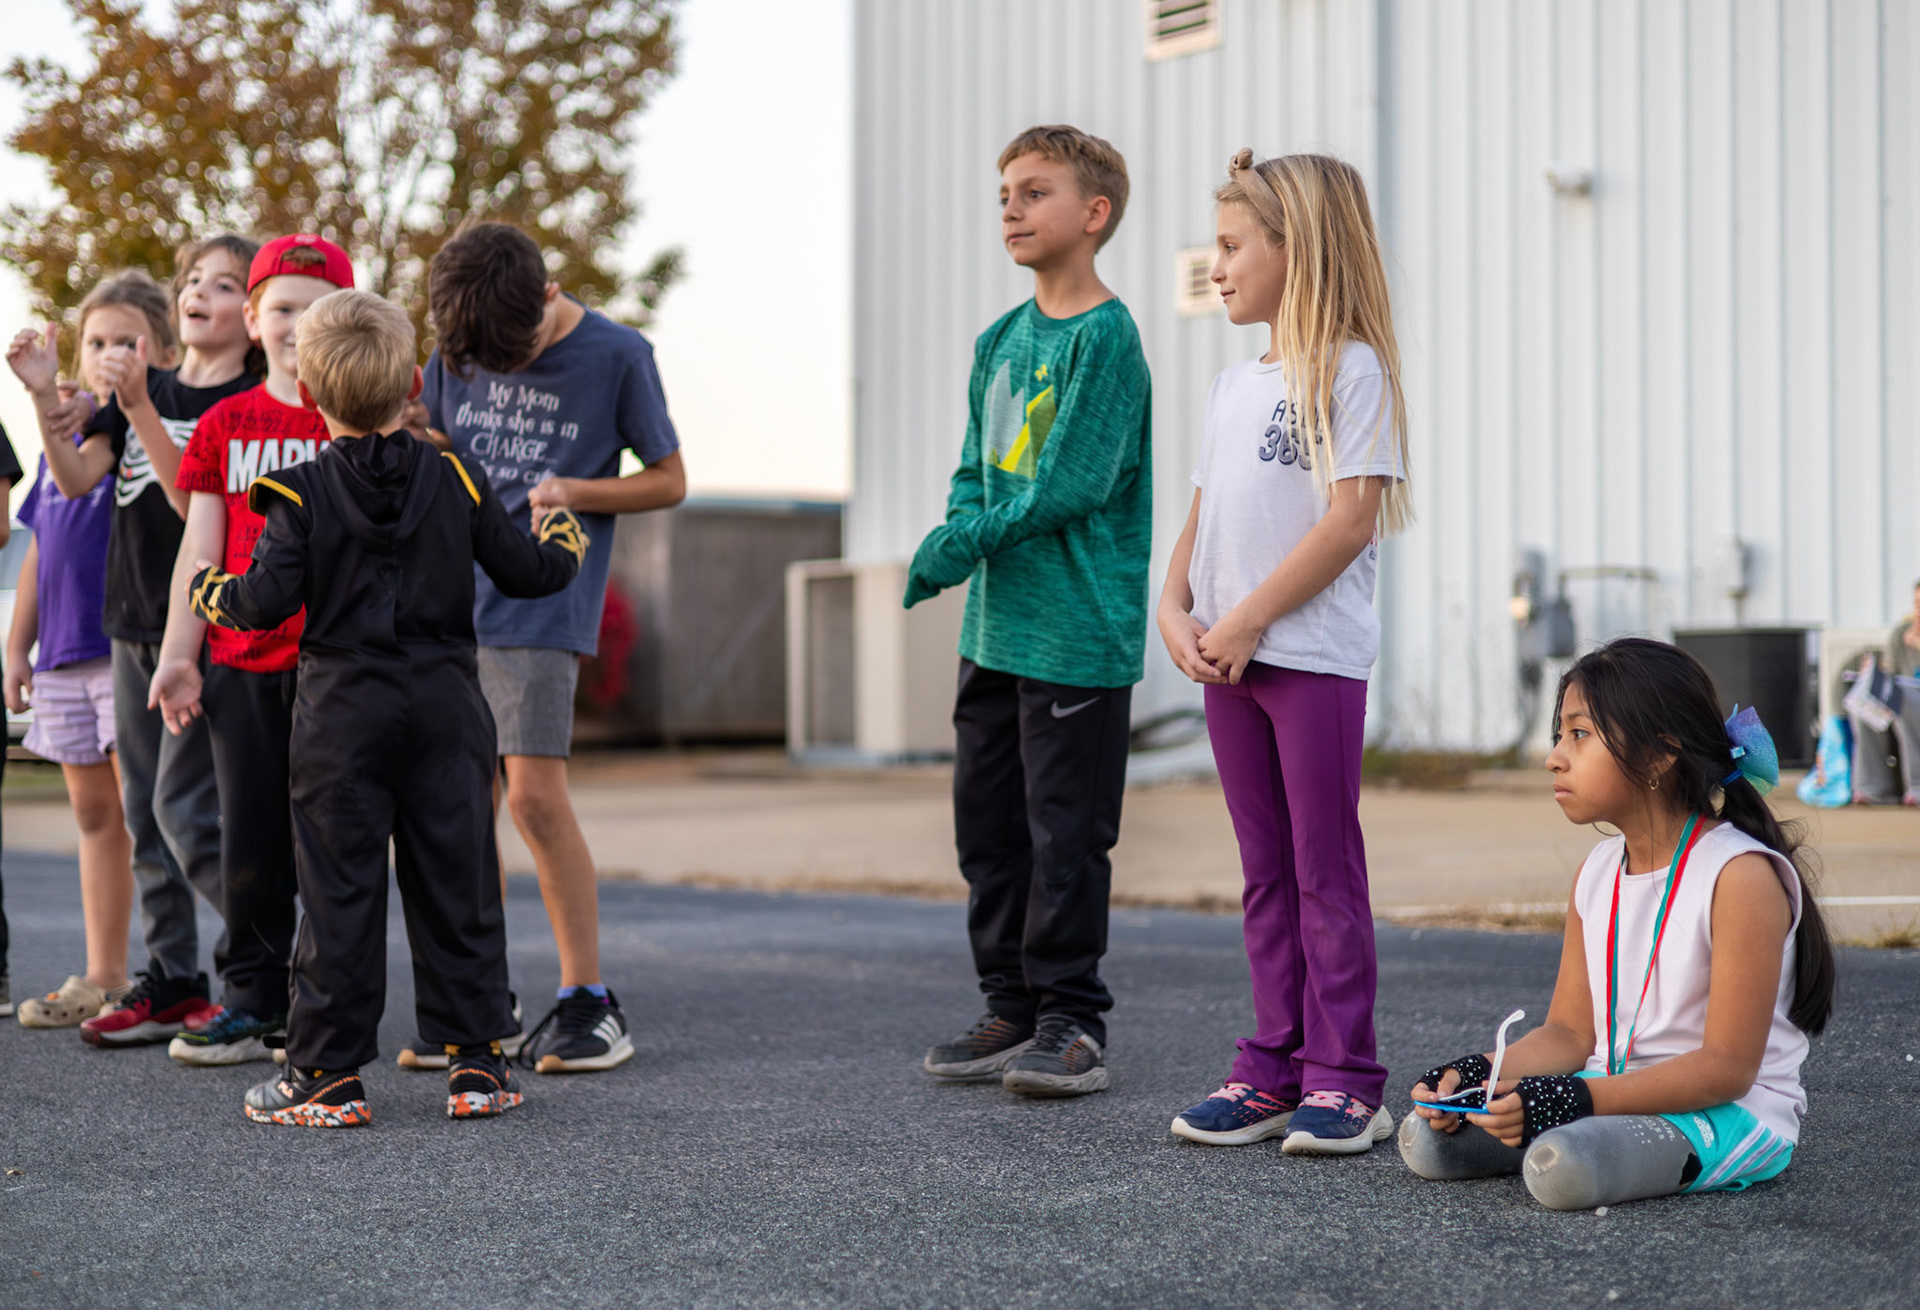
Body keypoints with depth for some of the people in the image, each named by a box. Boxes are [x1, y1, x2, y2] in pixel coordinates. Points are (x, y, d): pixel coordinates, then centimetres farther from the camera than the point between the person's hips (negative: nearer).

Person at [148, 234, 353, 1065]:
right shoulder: (225, 425, 9)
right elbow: (200, 549, 9)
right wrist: (177, 654, 4)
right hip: (241, 662, 3)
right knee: (249, 838, 7)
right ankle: (250, 996, 18)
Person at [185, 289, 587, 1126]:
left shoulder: (302, 493, -6)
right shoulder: (456, 483, 2)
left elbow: (270, 601, -12)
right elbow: (527, 573, 6)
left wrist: (210, 592, 9)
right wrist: (564, 537, 27)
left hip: (341, 713, -2)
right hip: (445, 709, 2)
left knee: (340, 891, 3)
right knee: (456, 882, 8)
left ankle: (327, 1073, 5)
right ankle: (477, 1062, 10)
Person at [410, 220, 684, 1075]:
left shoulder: (615, 355, -5)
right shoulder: (458, 349, 7)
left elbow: (670, 481, 2)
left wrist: (575, 492, -14)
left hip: (540, 606, -4)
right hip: (450, 598, 5)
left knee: (534, 795, -12)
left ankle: (586, 999, 0)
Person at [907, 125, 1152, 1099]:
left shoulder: (1106, 334, -10)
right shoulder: (1000, 339, 14)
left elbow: (1074, 482, -17)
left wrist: (967, 539, -14)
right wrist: (953, 542, -4)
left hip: (1078, 628, -8)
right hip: (995, 626, 8)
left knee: (1065, 832, -3)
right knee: (987, 825, 12)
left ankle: (1072, 1021, 6)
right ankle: (1013, 1009, 21)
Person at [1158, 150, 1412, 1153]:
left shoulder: (1351, 371, -7)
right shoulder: (1232, 386, 17)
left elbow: (1353, 516, -15)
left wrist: (1246, 620, -16)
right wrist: (1175, 612, -1)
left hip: (1316, 655, -7)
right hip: (1228, 658, 7)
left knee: (1325, 870, -4)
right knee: (1266, 873, 10)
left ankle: (1344, 1081, 1)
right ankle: (1275, 1069, 15)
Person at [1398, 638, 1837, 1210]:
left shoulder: (1742, 876, -16)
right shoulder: (1596, 873, 9)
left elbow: (1727, 1067, -19)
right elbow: (1570, 1033, 10)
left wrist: (1576, 1097, -27)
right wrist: (1475, 1076, -10)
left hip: (1729, 1114, -7)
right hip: (1615, 1095, 7)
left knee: (1561, 1168, -35)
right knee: (1425, 1138, -8)